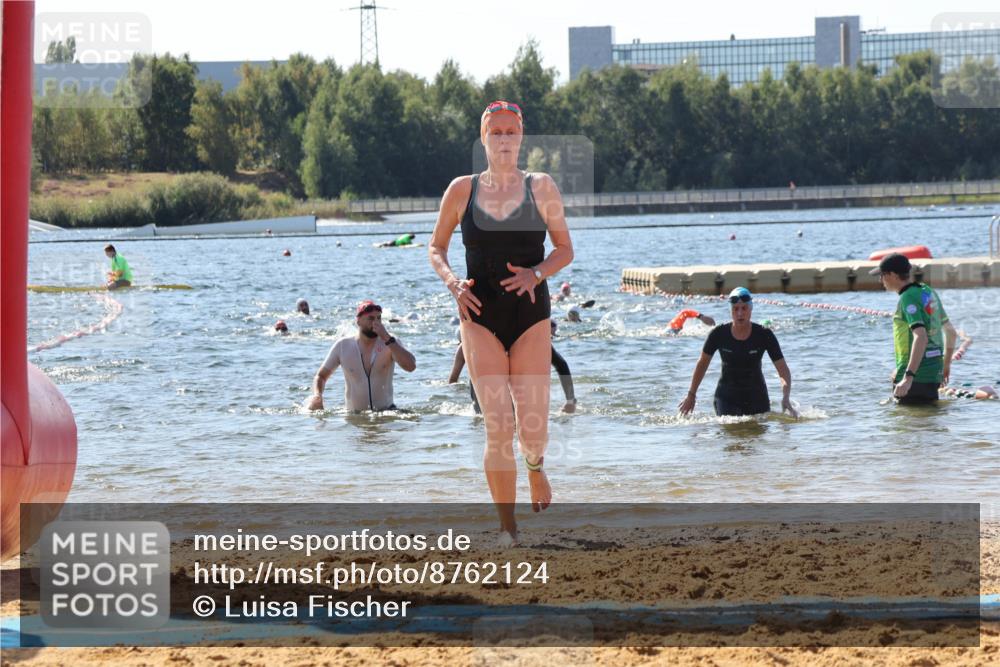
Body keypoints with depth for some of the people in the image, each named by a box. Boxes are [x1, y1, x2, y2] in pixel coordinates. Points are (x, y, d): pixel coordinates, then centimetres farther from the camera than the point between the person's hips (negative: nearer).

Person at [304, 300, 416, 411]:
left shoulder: (389, 342, -1)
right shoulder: (343, 346, 1)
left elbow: (410, 367, -17)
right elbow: (321, 376, 11)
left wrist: (387, 339, -21)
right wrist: (317, 396, -11)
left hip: (386, 411, -2)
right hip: (354, 416, 2)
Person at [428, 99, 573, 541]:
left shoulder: (541, 188, 2)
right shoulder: (462, 190, 4)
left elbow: (565, 250, 6)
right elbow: (436, 247, 13)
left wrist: (537, 273, -14)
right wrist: (451, 282, -7)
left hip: (531, 318, 0)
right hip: (481, 319, 0)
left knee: (533, 430, -4)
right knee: (498, 429, -9)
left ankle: (535, 469, 35)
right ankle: (507, 529, 4)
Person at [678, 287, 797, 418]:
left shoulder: (764, 335, -12)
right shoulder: (719, 334, -10)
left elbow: (783, 370, -12)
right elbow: (703, 363, 6)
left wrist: (786, 397, -28)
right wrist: (691, 395, 10)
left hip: (756, 397, 1)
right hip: (727, 397, -1)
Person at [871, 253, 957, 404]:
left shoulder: (908, 298, -16)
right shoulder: (929, 292, 13)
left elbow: (921, 337, -29)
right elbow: (951, 332, 21)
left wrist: (908, 377, -36)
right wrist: (946, 365, 33)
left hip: (916, 376, -9)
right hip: (933, 374, 9)